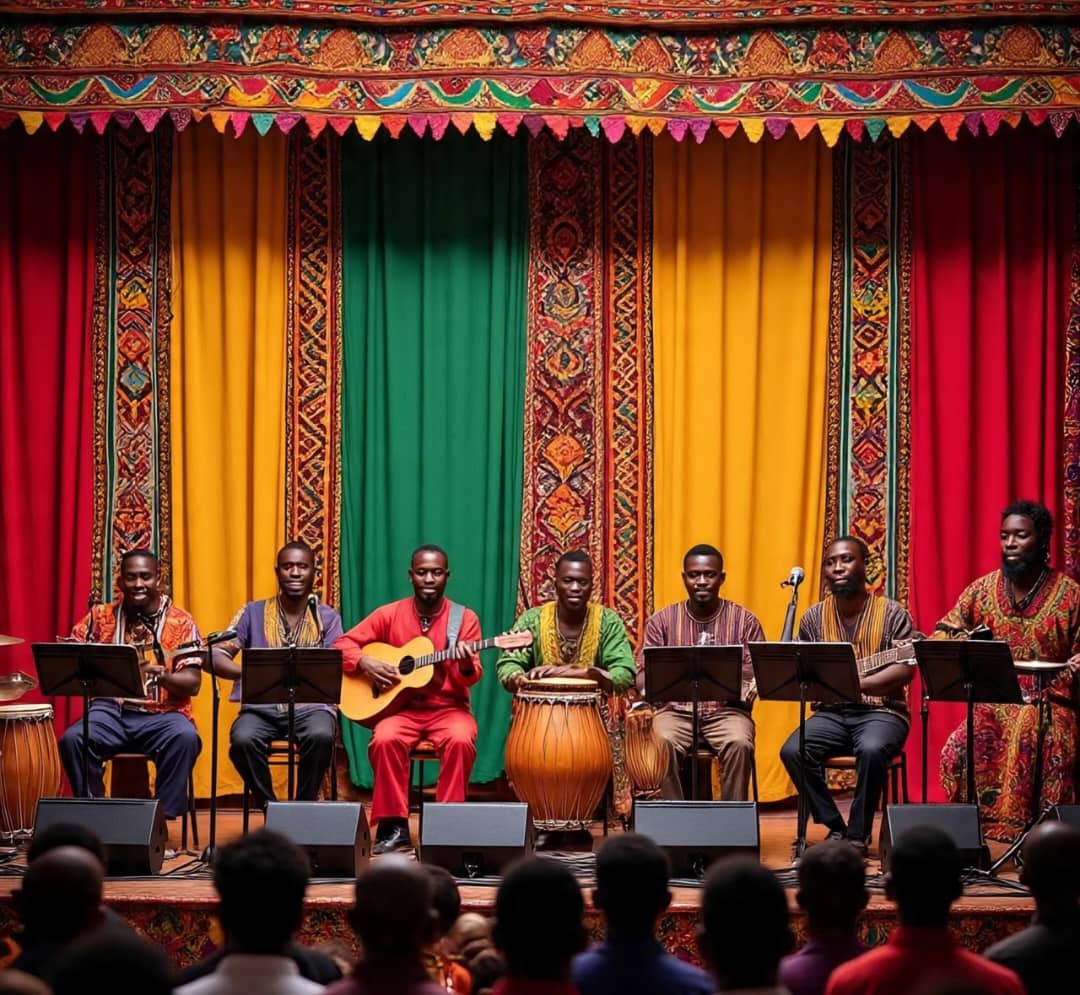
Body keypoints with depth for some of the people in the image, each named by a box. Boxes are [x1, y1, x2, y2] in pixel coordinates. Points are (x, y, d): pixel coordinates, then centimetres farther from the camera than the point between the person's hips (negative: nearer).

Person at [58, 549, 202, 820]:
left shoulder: (181, 622, 2)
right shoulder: (101, 616, 8)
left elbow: (192, 683, -4)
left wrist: (161, 675, -25)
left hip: (162, 714, -2)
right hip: (110, 709, 2)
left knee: (185, 738, -34)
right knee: (72, 739, -28)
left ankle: (163, 815, -19)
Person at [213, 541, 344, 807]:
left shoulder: (327, 617, 10)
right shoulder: (253, 613, 9)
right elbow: (215, 657, 0)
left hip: (311, 705, 0)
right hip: (262, 706, 1)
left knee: (320, 736, -35)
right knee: (243, 740, -33)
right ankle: (269, 809, -10)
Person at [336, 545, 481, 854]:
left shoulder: (464, 618, 1)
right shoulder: (390, 614, 3)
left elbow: (472, 677, -6)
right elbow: (344, 644, 6)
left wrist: (466, 667, -29)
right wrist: (365, 663, -14)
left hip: (448, 708, -1)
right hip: (402, 707, 1)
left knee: (460, 740, -34)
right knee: (386, 739, -32)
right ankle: (394, 826, -20)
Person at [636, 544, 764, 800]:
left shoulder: (745, 620, 6)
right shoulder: (662, 621, 7)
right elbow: (643, 675, 3)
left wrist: (746, 688, -20)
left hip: (726, 710, 0)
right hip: (676, 709, 0)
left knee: (740, 744, -33)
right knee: (664, 742, -33)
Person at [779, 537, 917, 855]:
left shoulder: (892, 613, -2)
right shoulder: (814, 617, 8)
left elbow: (906, 670, -11)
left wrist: (858, 684, -24)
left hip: (881, 710, -3)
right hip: (832, 712, 4)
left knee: (872, 750, -37)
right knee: (792, 751, -25)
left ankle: (858, 835, -17)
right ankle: (835, 828, -8)